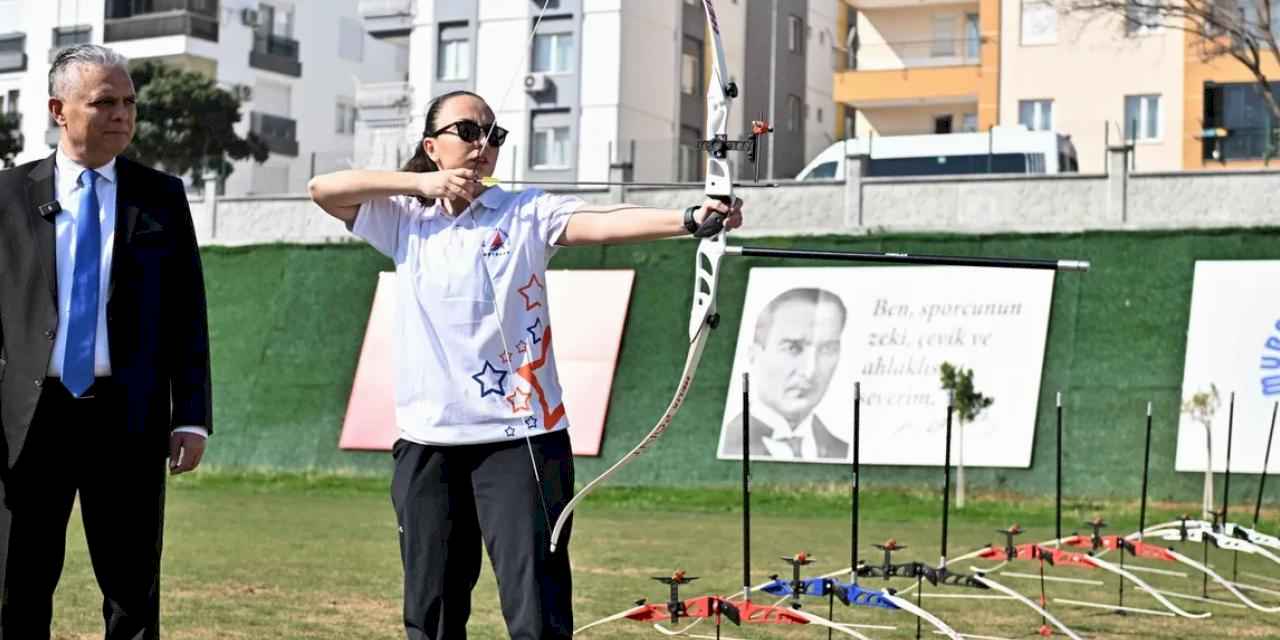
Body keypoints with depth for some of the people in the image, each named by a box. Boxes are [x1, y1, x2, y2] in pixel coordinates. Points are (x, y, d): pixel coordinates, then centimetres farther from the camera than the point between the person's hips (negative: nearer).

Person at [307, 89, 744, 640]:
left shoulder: (528, 213, 2)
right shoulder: (405, 218, 10)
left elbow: (602, 224, -13)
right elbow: (322, 189, 3)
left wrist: (691, 218, -31)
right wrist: (420, 182, -3)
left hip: (519, 436, -3)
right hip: (428, 440, 3)